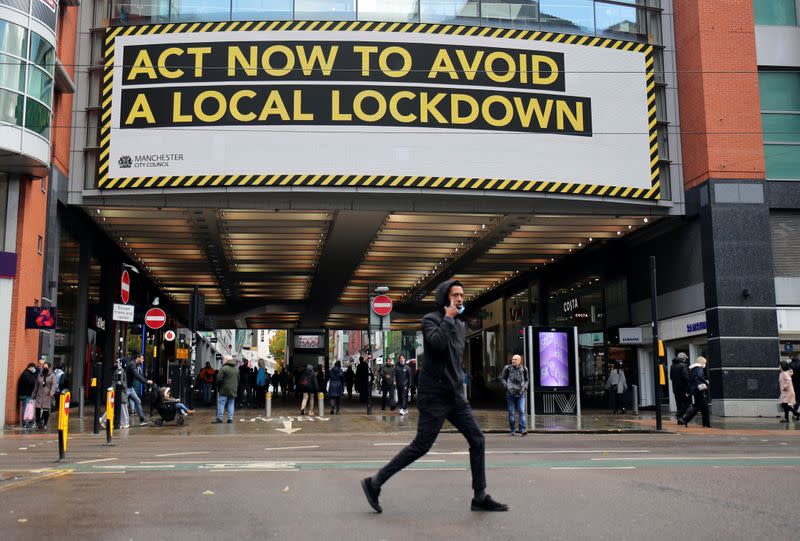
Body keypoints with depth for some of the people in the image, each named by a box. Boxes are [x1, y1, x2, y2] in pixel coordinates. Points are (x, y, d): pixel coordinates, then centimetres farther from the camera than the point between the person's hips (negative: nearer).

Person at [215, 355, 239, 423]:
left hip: (224, 390, -6)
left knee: (221, 404, -1)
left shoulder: (223, 368, -11)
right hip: (233, 390, 6)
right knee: (231, 405, 9)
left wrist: (218, 388, 2)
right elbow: (238, 380, 16)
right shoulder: (236, 369, 12)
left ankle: (219, 418, -3)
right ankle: (230, 419, 6)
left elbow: (219, 379, -12)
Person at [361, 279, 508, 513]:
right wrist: (448, 317, -18)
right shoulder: (431, 319, -8)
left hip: (455, 395, 8)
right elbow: (437, 342, -29)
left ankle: (480, 497, 10)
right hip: (434, 396, -8)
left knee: (477, 440, 2)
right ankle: (374, 483, 5)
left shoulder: (461, 326, 15)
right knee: (421, 446, -6)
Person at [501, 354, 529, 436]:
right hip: (510, 393, -1)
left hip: (521, 393, 1)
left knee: (522, 411, -9)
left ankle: (523, 429, -11)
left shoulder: (523, 369, 7)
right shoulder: (508, 368, 1)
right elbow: (502, 378, 10)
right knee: (511, 412, 3)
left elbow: (526, 379, 21)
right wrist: (506, 386, -4)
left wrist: (525, 387, 5)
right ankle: (512, 430, 12)